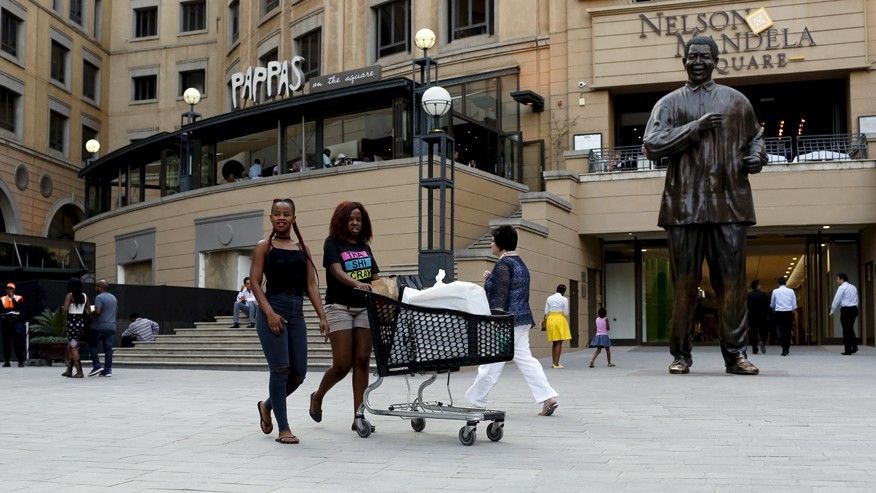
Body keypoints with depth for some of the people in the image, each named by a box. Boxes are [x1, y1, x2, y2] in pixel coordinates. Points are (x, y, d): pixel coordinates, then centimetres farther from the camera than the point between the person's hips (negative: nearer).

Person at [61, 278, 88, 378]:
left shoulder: (69, 295, -7)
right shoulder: (85, 296, 7)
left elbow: (65, 310, -15)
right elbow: (87, 311, 9)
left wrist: (62, 308, 5)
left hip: (72, 322, -6)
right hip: (81, 322, 6)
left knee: (74, 347, -3)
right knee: (70, 347, 16)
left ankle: (79, 372, -8)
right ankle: (69, 370, 19)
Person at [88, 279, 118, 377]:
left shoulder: (99, 297, -11)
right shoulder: (114, 298, 14)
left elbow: (98, 311, -20)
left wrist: (91, 312, -1)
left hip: (99, 327, -7)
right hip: (111, 327, 7)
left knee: (92, 345, 8)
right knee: (108, 348, 5)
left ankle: (97, 366, 0)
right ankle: (108, 370, 3)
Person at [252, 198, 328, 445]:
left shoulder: (302, 248, 14)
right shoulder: (264, 246, 3)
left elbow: (311, 285, 10)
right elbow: (255, 282, -4)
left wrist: (322, 316, 0)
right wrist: (270, 313, -16)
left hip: (297, 313, 5)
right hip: (272, 310, -5)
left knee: (299, 373, 4)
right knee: (280, 369, -8)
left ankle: (267, 405, 32)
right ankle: (283, 428, 4)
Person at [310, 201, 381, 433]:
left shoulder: (364, 247, 15)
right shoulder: (332, 244, -1)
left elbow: (375, 277, 13)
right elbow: (337, 272, -17)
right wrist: (356, 284, -36)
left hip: (364, 308, 5)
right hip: (340, 307, -5)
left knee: (362, 361, -3)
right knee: (342, 364, -6)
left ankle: (359, 416, 0)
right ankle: (318, 396, 22)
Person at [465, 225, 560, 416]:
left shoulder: (503, 264, -13)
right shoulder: (520, 263, 16)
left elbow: (500, 297, -18)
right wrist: (490, 280, 18)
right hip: (522, 320, 10)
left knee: (491, 364, -1)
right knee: (525, 359, 8)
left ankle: (475, 401, 9)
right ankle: (548, 397, 0)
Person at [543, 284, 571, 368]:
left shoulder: (549, 298, 7)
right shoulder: (564, 299, -4)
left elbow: (546, 312, 6)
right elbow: (566, 313, -4)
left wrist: (545, 323, 11)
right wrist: (567, 323, 6)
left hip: (550, 319, 5)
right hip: (560, 319, -5)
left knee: (554, 342, 13)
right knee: (559, 343, -2)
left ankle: (554, 362, 15)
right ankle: (556, 363, -7)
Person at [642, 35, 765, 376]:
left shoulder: (736, 101, 16)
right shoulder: (670, 103, 10)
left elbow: (755, 136, 28)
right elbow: (651, 145, -3)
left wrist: (756, 156, 6)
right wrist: (694, 128, -11)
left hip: (729, 204, 1)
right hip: (685, 204, -1)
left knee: (732, 281, -1)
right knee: (684, 283, 2)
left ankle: (735, 354, 5)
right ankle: (681, 354, 9)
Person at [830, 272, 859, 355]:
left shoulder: (842, 287, -8)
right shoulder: (853, 287, 13)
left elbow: (837, 299, -7)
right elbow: (856, 299, 15)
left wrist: (832, 310, 4)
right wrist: (854, 310, 20)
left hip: (846, 309, -7)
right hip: (854, 308, 7)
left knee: (846, 330, -1)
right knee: (851, 328, 17)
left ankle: (848, 350, 1)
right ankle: (854, 346, 9)